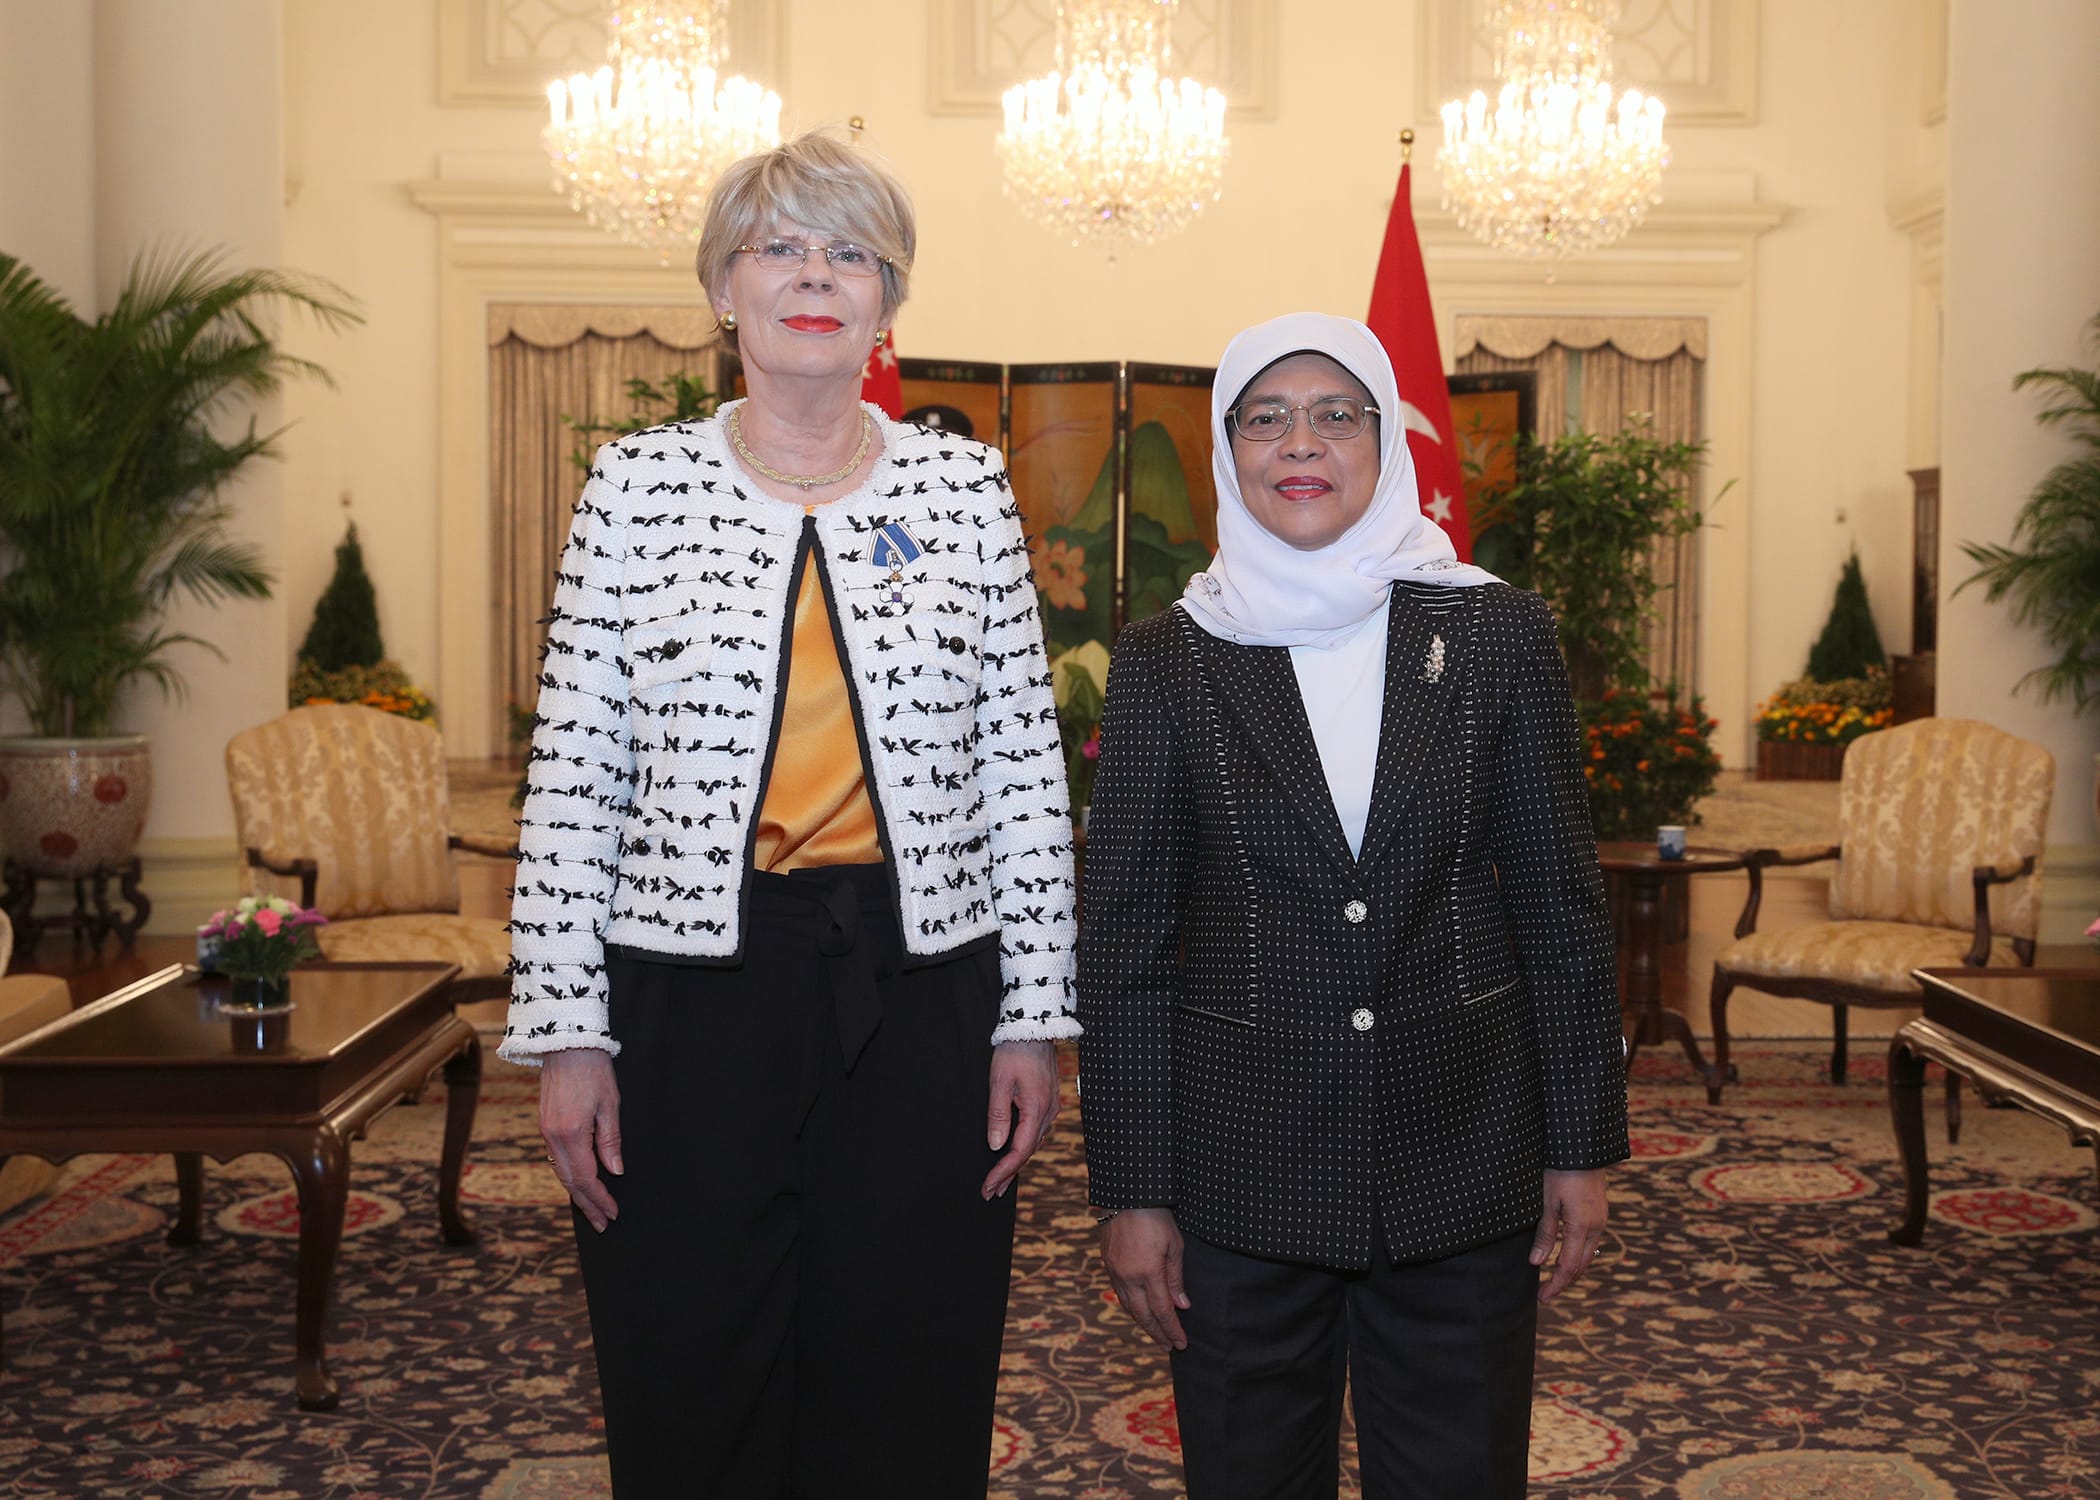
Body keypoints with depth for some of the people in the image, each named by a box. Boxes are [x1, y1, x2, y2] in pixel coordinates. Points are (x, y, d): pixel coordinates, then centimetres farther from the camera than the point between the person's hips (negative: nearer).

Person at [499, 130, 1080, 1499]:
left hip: (921, 995, 1)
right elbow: (573, 774, 1)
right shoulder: (638, 484, 3)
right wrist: (565, 1028, -3)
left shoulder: (966, 485, 5)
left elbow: (1027, 769, 4)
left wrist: (1036, 1011, 1)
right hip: (690, 989, 0)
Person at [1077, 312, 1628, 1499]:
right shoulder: (1169, 661, -1)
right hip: (1240, 1170, 0)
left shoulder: (1498, 633, 0)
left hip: (1462, 1147, 1)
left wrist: (1583, 1145, 2)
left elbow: (1561, 905, 3)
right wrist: (1132, 1192, -3)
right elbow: (1124, 943, -1)